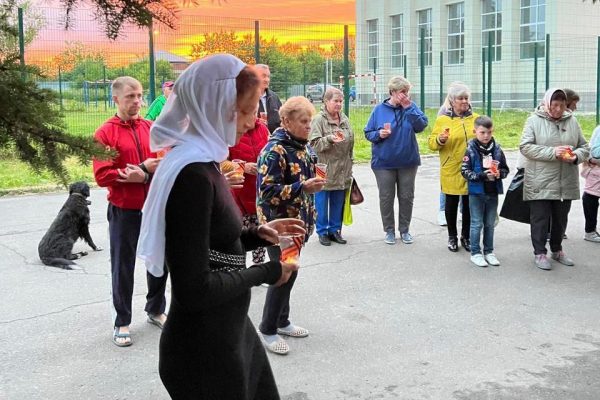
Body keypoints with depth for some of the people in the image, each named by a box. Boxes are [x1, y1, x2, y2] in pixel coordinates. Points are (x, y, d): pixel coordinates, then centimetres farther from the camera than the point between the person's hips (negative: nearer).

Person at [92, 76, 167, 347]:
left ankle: (156, 310, 34)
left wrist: (144, 176, -18)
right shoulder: (105, 133, -7)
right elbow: (102, 175, -13)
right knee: (123, 267, 6)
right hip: (123, 211, -4)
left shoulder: (152, 128, 5)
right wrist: (144, 169, -16)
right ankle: (122, 322, 19)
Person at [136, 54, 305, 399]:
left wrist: (255, 236, 2)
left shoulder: (202, 162, 6)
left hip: (229, 334, 9)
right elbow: (195, 290, -26)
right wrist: (267, 273, -16)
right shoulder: (192, 174, -25)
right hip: (204, 350, -9)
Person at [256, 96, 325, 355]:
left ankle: (281, 321, 31)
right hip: (279, 224, -8)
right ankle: (267, 329, 12)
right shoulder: (274, 151, -19)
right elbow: (267, 191, -24)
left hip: (298, 221, 8)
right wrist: (303, 187, -29)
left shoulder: (303, 146, 7)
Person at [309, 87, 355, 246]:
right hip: (324, 170, -5)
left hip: (341, 172, 5)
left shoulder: (345, 120, 11)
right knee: (322, 202, 3)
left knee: (338, 203, 12)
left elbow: (350, 143, 18)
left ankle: (335, 230, 24)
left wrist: (349, 166, 16)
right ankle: (322, 232, 15)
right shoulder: (319, 120, -8)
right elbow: (315, 144, -14)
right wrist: (330, 139, -29)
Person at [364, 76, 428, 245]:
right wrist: (378, 134, -19)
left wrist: (409, 108, -19)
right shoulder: (379, 109, -4)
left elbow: (421, 125, -14)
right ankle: (389, 230, 20)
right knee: (386, 197, 6)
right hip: (384, 162, -1)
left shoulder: (411, 107, 0)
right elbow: (368, 133, 2)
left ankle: (405, 230, 24)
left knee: (406, 197, 10)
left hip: (408, 161, 1)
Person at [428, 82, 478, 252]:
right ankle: (452, 237, 23)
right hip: (451, 170, -2)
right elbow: (432, 143, -4)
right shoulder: (442, 119, -3)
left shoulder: (475, 118, 6)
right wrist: (440, 139, -23)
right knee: (451, 203, 9)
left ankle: (466, 236, 25)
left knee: (469, 204, 10)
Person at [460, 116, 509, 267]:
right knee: (477, 224, 4)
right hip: (476, 192, -3)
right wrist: (483, 175, -21)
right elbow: (465, 171, -12)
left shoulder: (497, 149, 0)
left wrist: (499, 173, -14)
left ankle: (489, 251, 26)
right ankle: (475, 253, 14)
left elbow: (505, 169, 7)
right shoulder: (471, 150, -9)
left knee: (490, 224, 14)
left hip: (493, 192, 4)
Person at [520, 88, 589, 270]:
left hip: (566, 182, 4)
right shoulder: (534, 120, -5)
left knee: (561, 218, 15)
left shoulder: (572, 121, 5)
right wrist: (552, 152, -21)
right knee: (540, 218, 3)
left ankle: (557, 250, 32)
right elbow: (525, 147, -12)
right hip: (540, 183, -4)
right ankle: (540, 253, 16)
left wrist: (576, 156, -13)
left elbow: (584, 147, 10)